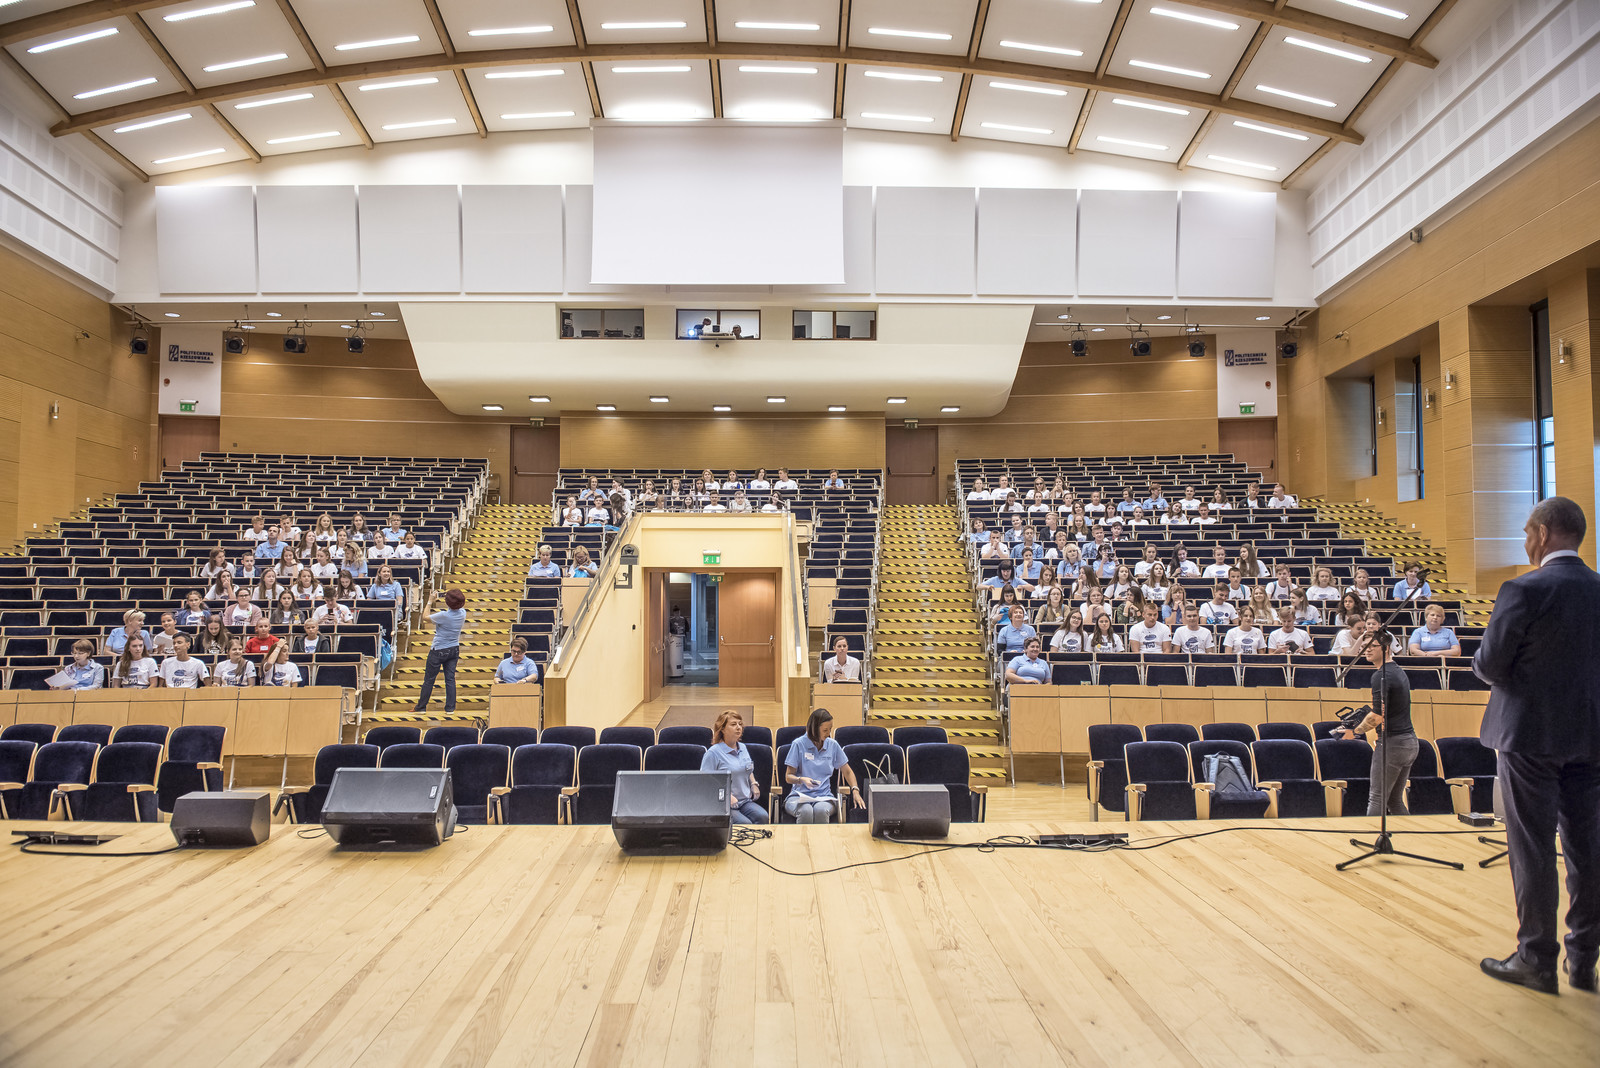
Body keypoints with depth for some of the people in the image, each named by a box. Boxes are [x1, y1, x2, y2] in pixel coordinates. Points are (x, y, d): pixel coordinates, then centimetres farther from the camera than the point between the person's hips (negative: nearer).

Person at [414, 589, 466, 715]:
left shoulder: (443, 615, -23)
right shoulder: (462, 614, -7)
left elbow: (426, 616, -7)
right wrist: (453, 596, 12)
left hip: (439, 651, -5)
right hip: (454, 649, 5)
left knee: (429, 679, 7)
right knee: (450, 679, 8)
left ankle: (421, 707, 17)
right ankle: (450, 708, 6)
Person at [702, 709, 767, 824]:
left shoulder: (743, 748, 18)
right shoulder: (713, 753, -5)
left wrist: (754, 784, 14)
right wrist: (726, 795, -19)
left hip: (745, 801, 6)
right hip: (723, 805, -6)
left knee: (763, 817, -24)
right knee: (744, 823, -31)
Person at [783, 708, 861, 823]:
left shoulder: (833, 745, 12)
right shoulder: (799, 744, 1)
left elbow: (847, 772, 20)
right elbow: (788, 777, 3)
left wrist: (855, 790, 2)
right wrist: (802, 780, -19)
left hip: (824, 796, 2)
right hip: (800, 796, -2)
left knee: (821, 810, -35)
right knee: (806, 811, -37)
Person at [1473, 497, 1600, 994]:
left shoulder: (1524, 590, -15)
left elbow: (1489, 665, -13)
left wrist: (1482, 660, 8)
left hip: (1530, 733, -6)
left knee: (1533, 848, 2)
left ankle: (1537, 959, 11)